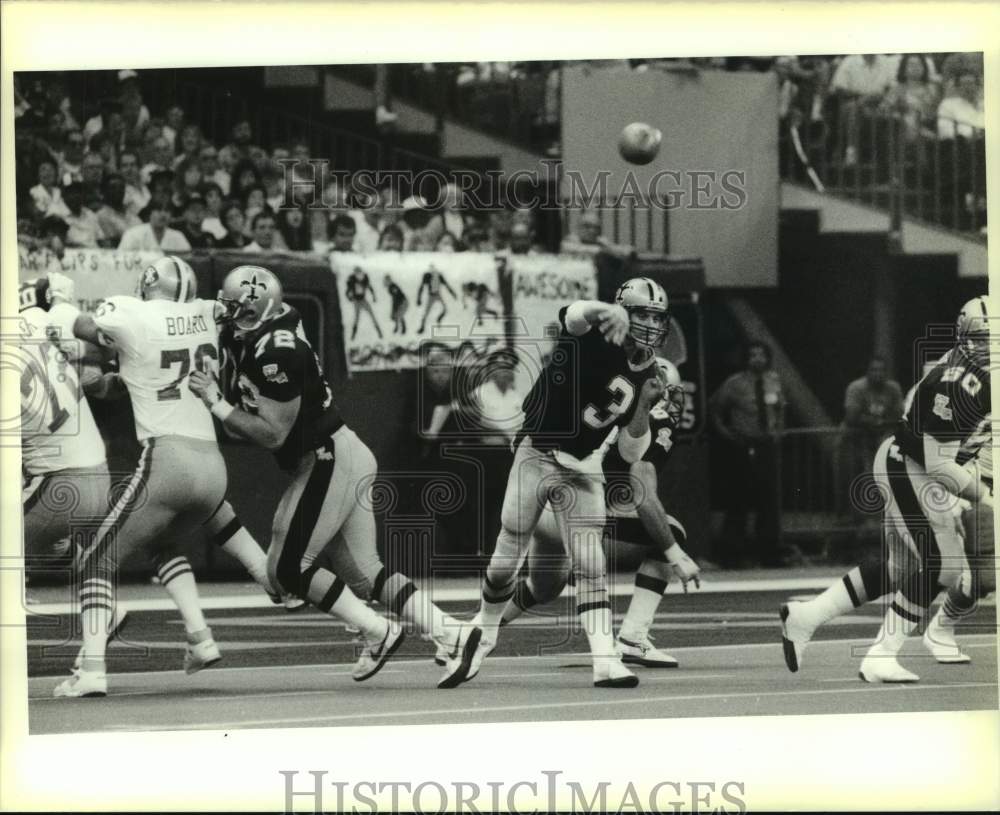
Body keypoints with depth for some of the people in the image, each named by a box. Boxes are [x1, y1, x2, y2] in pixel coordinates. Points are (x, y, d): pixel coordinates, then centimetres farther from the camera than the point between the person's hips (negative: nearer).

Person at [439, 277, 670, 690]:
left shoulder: (646, 376, 2)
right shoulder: (593, 336, -11)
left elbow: (631, 454, 3)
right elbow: (577, 313, -39)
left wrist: (644, 406, -14)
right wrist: (610, 312, -61)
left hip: (580, 468, 4)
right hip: (535, 455, -4)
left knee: (590, 563, -8)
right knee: (507, 558, 4)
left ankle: (605, 661, -13)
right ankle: (481, 636, 29)